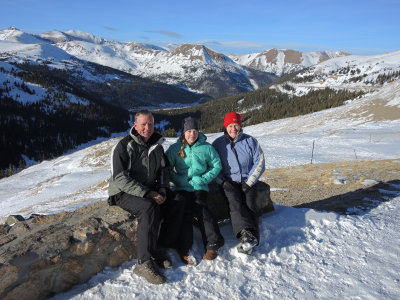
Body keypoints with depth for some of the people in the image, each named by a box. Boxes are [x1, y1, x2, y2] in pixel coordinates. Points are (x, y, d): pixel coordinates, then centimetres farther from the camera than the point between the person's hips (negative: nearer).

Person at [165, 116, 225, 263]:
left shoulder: (206, 147, 8)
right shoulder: (175, 149, 6)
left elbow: (217, 165, 10)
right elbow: (167, 169, 3)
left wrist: (204, 178, -4)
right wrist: (179, 180, -11)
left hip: (199, 186, 0)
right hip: (181, 187, 0)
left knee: (200, 207, -27)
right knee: (183, 208, -25)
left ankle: (213, 243, -22)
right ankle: (184, 248, -22)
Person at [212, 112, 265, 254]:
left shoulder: (250, 141, 7)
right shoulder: (218, 144, 6)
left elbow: (260, 163, 4)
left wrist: (249, 183, -6)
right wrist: (223, 181, -9)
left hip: (248, 182, 1)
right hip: (229, 183, -1)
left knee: (249, 205, -23)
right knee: (235, 204, -29)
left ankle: (249, 241, -35)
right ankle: (247, 234, -45)